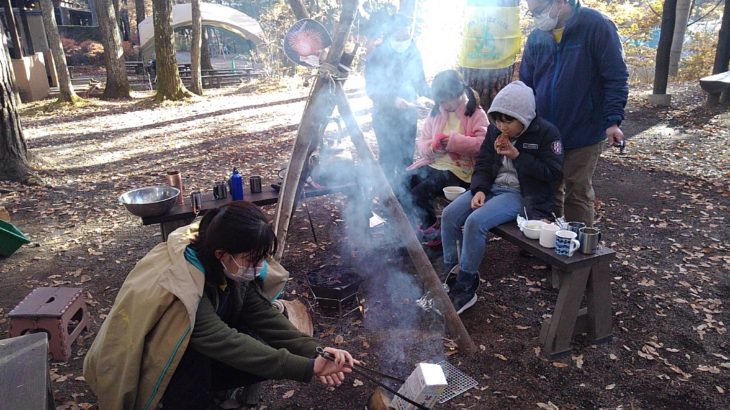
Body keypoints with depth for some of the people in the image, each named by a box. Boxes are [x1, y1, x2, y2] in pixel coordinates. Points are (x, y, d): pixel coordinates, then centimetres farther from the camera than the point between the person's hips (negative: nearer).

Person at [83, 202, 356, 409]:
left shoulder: (229, 266, -14)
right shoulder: (177, 285, -36)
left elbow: (262, 313, -15)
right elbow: (226, 343, -37)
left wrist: (315, 351, -29)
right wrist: (308, 368, -38)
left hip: (197, 357, 7)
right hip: (144, 367, -7)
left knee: (265, 350, -16)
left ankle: (197, 386, 2)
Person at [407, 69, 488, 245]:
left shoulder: (477, 114, -2)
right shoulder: (436, 113, 14)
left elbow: (483, 144, -15)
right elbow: (421, 143, 12)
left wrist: (455, 141, -24)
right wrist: (431, 147, -11)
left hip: (459, 169, -6)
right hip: (432, 164, 6)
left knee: (420, 193, -25)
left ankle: (432, 231, 0)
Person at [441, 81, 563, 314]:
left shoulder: (546, 133, -9)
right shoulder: (495, 130, 6)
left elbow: (552, 173, -13)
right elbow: (483, 164, 9)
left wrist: (517, 155, -18)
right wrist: (479, 190, -9)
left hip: (522, 194, -6)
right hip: (492, 187, 7)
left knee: (475, 222, -29)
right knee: (449, 214, -14)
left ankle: (465, 290, -16)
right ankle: (451, 275, -2)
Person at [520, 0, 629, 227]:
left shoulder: (595, 26, -10)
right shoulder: (537, 37, 4)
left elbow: (616, 77, -10)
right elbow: (525, 83, 11)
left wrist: (613, 120, -17)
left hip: (583, 133, -4)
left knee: (578, 194, 4)